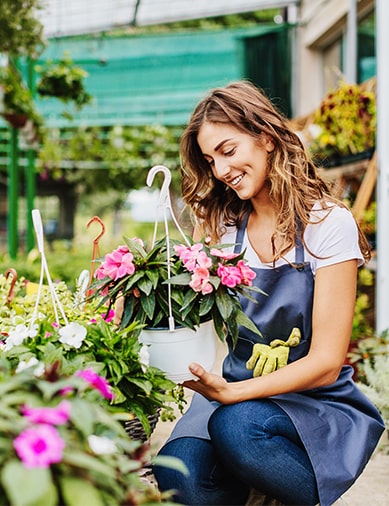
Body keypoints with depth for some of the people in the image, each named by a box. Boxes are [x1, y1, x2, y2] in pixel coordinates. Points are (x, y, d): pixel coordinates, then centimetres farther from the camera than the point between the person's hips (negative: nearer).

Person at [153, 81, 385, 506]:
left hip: (319, 405, -3)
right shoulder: (219, 223, 5)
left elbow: (326, 362, -14)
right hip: (236, 394, 3)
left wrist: (230, 392, -27)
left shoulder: (328, 223, -10)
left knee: (236, 424, -34)